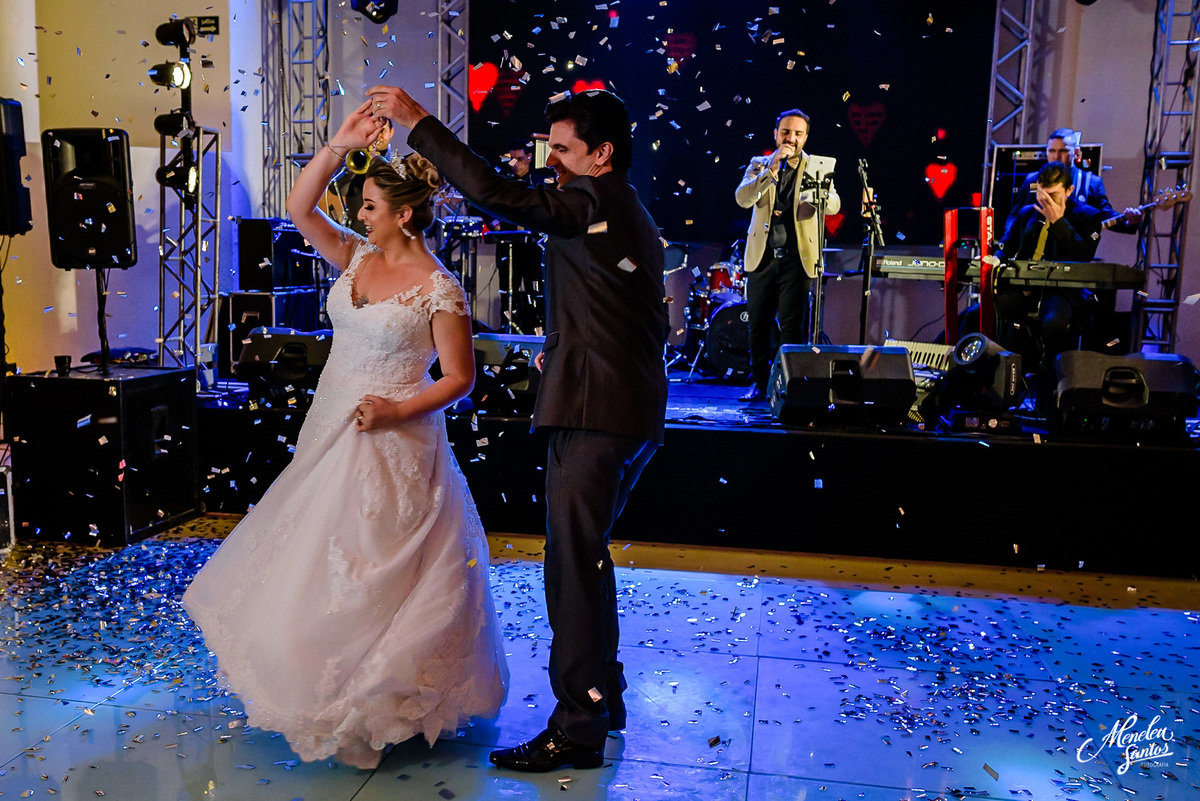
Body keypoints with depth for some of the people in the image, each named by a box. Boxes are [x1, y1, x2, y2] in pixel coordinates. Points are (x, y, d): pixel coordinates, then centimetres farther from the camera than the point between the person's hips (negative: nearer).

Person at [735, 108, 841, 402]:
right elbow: (742, 199, -9)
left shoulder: (818, 167, 5)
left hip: (797, 258, -2)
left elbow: (834, 205, -10)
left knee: (791, 326, -6)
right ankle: (759, 383, 18)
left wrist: (820, 194, -32)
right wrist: (772, 168, -18)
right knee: (758, 325, 6)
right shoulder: (759, 164, 9)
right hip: (762, 256, 2)